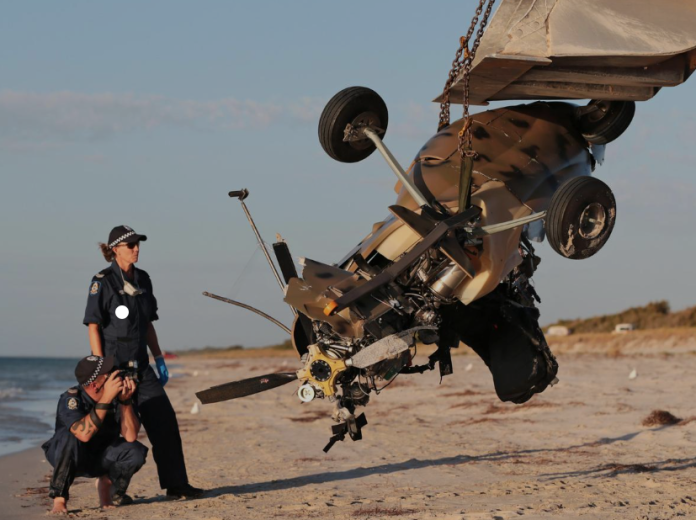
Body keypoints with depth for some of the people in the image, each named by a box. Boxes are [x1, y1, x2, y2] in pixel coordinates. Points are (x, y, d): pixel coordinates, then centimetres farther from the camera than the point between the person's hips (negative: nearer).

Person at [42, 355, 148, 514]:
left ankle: (105, 482, 6)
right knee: (70, 437, -37)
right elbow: (84, 434, -46)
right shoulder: (71, 399, -29)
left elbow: (130, 437, -23)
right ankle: (59, 499, -23)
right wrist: (105, 399, -46)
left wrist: (125, 401, -34)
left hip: (101, 457, 4)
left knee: (136, 452, -23)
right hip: (69, 456, -4)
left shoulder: (117, 394, -17)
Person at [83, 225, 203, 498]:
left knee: (165, 420, 1)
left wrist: (159, 358, 14)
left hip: (140, 365, 7)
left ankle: (176, 484, 5)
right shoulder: (103, 282, -8)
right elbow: (93, 326, -11)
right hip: (114, 365, -7)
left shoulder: (142, 279, 12)